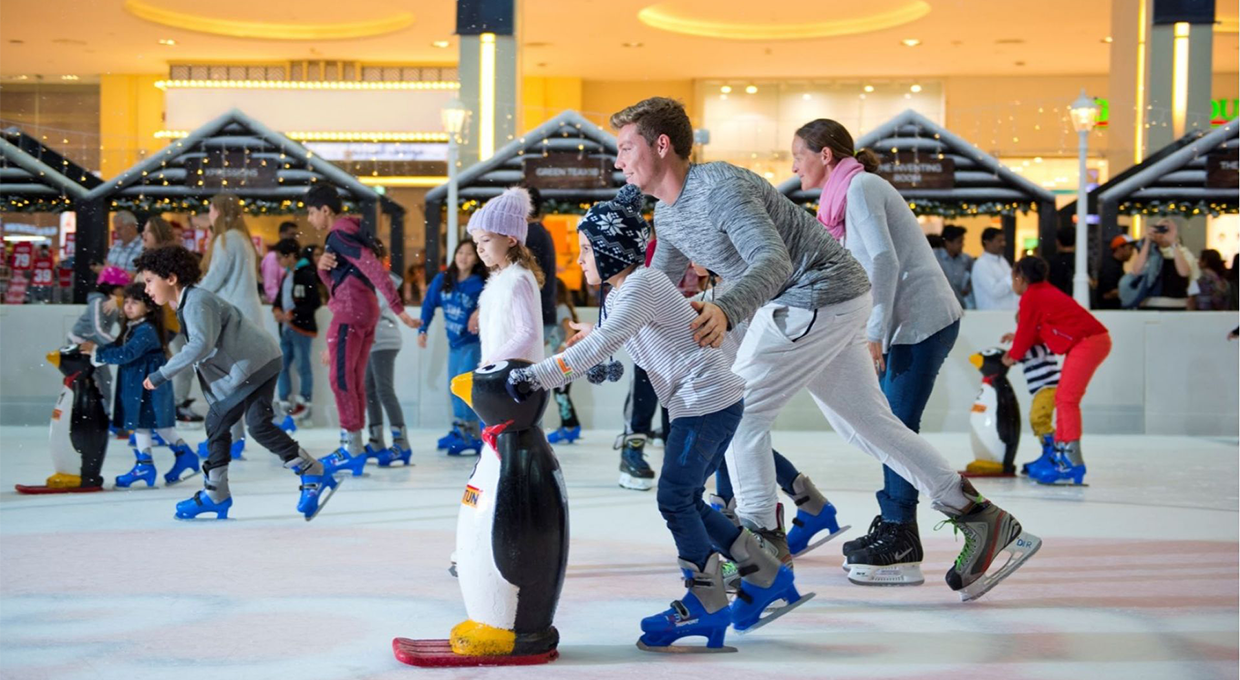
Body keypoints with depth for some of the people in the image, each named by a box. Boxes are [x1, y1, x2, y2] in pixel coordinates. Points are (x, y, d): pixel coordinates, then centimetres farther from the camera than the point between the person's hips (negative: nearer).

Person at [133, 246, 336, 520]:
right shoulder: (187, 303, 14)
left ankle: (313, 475, -10)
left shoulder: (197, 302, -18)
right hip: (237, 369, 11)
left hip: (257, 363, -11)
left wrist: (162, 374, -29)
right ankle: (215, 495, 20)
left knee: (258, 424, -18)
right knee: (216, 422, 12)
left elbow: (201, 344, -32)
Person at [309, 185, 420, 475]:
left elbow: (374, 268, -21)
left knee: (340, 377, -8)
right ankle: (354, 447, 13)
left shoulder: (339, 235, -11)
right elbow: (334, 281, 19)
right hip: (366, 310, 10)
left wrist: (397, 308, -27)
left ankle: (352, 448, -8)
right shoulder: (348, 232, 20)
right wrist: (323, 266, -4)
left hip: (350, 310, -10)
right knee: (354, 379, 10)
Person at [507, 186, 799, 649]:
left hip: (708, 400, -10)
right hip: (697, 404, 10)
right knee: (686, 500, 11)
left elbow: (601, 345, -27)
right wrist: (531, 375, 2)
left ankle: (706, 606, 1)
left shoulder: (642, 286, -16)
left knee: (675, 499, -7)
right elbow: (601, 347, 14)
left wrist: (538, 376, -31)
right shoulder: (619, 293, 16)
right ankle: (767, 577, 19)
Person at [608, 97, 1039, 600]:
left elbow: (773, 261, -37)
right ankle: (981, 520, 17)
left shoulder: (720, 189, -23)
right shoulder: (668, 214, 7)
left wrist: (726, 310, -53)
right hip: (792, 305, 10)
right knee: (867, 423, 12)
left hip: (822, 296, -10)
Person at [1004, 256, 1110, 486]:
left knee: (1067, 398, -13)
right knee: (1063, 398, 15)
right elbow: (1039, 330, 24)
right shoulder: (1045, 292, 21)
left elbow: (1026, 331, 0)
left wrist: (1013, 355, 16)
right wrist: (1018, 338, 31)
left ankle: (1073, 462, -19)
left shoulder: (1030, 297, -7)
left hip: (1087, 343, -10)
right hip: (1095, 340, 10)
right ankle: (1060, 454, 20)